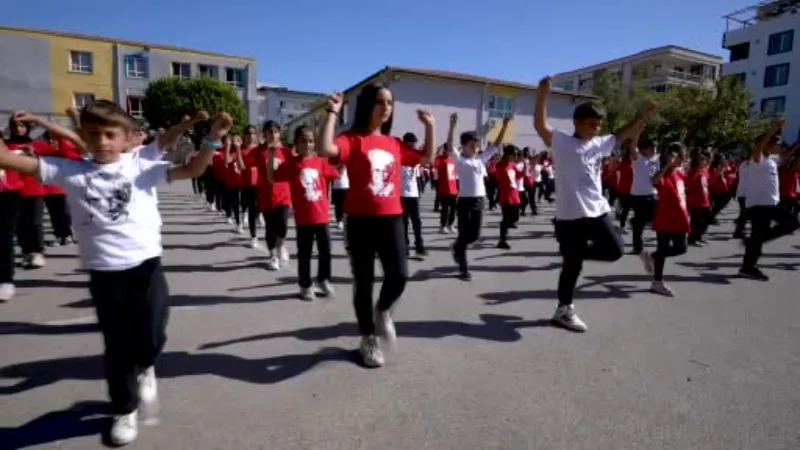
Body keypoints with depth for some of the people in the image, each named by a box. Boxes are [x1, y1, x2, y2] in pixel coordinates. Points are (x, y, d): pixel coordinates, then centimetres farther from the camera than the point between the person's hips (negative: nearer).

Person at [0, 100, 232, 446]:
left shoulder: (141, 167, -1)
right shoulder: (69, 171, 3)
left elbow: (191, 170, -9)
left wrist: (212, 139, -21)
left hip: (146, 264, -1)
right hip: (103, 272, 2)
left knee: (151, 338, -1)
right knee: (116, 347, 13)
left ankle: (144, 369, 38)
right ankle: (124, 410, 35)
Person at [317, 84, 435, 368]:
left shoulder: (394, 144, 12)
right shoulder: (352, 139, -3)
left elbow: (427, 158, 21)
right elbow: (325, 150, -23)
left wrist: (430, 126, 16)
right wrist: (332, 113, -18)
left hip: (391, 218, 4)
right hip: (360, 220, -3)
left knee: (399, 275, -10)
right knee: (363, 281, 6)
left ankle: (382, 311, 26)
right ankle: (368, 339, 26)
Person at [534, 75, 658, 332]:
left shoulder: (599, 144, 12)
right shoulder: (561, 142, -6)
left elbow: (623, 134, 28)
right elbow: (539, 124, -17)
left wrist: (643, 116, 18)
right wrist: (543, 93, -26)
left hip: (597, 210, 6)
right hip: (570, 215, -6)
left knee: (614, 251, 4)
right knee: (572, 265, 3)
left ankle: (575, 252, 28)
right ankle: (564, 310, 21)